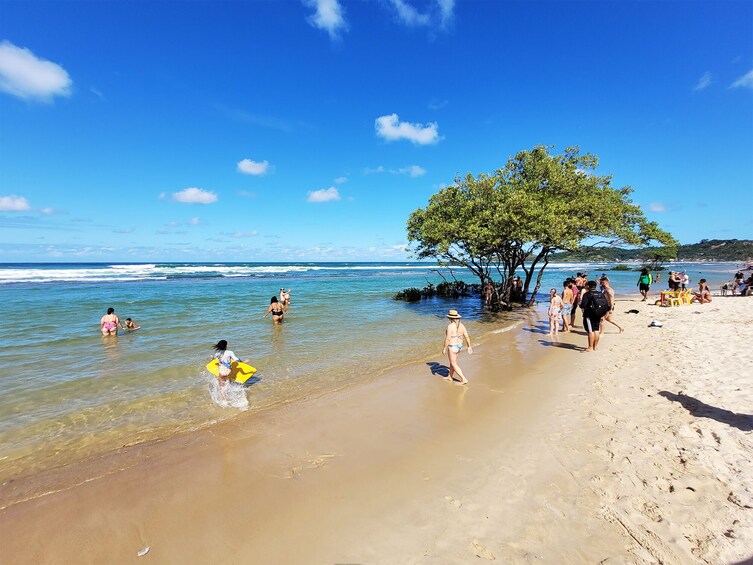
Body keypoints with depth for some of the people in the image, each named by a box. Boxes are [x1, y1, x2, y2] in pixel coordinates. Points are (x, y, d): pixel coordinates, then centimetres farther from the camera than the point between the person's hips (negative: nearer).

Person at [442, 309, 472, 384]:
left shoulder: (450, 326, -23)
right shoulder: (461, 325, -1)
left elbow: (448, 339, -23)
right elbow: (467, 337, 2)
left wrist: (444, 348, -13)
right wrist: (469, 347, 11)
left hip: (452, 347, -8)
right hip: (459, 346, 8)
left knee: (454, 364, 5)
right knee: (452, 362, 23)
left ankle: (464, 379, 5)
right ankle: (450, 377, 37)